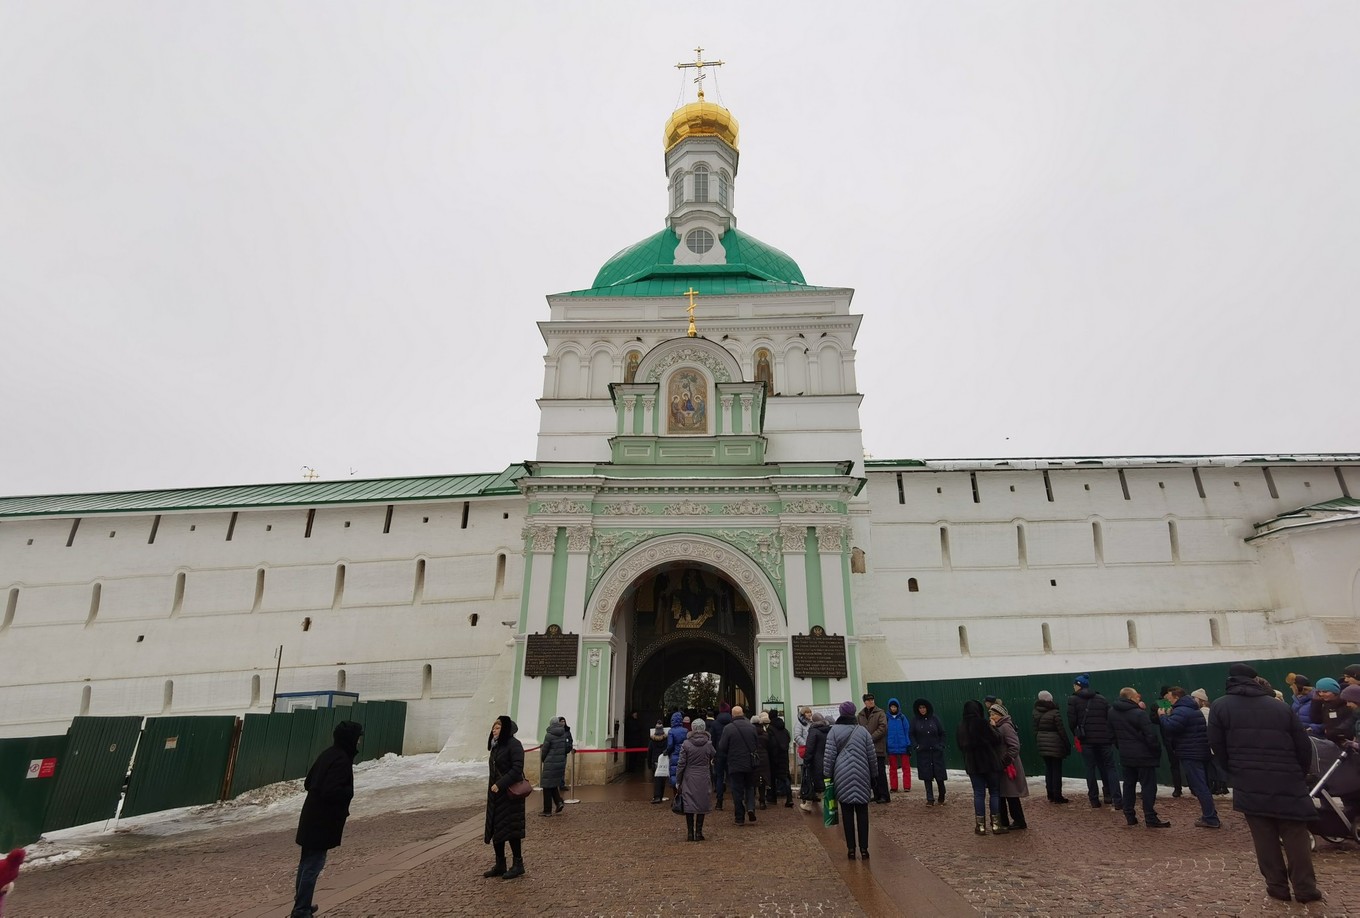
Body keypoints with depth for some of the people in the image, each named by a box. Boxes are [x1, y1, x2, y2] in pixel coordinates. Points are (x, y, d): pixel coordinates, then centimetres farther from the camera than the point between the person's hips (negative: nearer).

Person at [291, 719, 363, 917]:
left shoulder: (328, 754, 7)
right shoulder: (341, 760, -23)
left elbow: (308, 783, 14)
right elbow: (331, 792, -28)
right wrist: (349, 792, -12)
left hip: (312, 818, 10)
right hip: (323, 822, -10)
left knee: (307, 862, 20)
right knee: (314, 865, 0)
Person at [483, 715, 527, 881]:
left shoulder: (514, 744, -15)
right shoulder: (497, 746, 12)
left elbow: (517, 768, -22)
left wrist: (500, 784, -24)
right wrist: (493, 786, 10)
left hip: (510, 794, -9)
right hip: (496, 794, 9)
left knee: (510, 829, -2)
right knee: (495, 829, 11)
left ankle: (518, 865, 10)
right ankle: (500, 865, 22)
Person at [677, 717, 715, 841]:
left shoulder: (686, 744, -6)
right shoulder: (708, 744, -3)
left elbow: (681, 764, -4)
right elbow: (714, 756, 6)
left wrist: (678, 780, 4)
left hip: (689, 779, -1)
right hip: (704, 779, 1)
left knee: (689, 804, 7)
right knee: (702, 804, 10)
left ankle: (690, 833, 8)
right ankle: (699, 832, 11)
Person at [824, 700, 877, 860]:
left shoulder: (834, 731, -3)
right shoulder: (862, 730, 0)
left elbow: (829, 756, -4)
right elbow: (872, 756, 4)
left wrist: (828, 776, 4)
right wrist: (873, 776, 15)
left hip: (843, 777, -1)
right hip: (862, 777, 1)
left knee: (847, 814, 6)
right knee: (862, 813, 7)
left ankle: (851, 848, 8)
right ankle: (863, 848, 8)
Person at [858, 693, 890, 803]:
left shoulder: (880, 713, -3)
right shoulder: (861, 715, 11)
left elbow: (883, 728, -11)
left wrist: (871, 738, -14)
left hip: (878, 748, -5)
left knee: (880, 773, -3)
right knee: (871, 773, 11)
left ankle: (883, 796, 4)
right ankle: (877, 795, 20)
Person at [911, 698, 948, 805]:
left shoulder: (934, 719, 0)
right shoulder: (915, 720, 1)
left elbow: (942, 733, 7)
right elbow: (912, 735, 6)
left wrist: (941, 745, -2)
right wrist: (916, 746, -5)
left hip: (936, 751, 0)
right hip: (923, 752, 0)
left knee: (939, 776, 2)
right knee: (927, 776, 1)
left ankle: (942, 797, 23)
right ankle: (930, 799, 9)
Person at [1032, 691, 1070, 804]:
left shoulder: (1036, 713, 2)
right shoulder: (1054, 713, -14)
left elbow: (1035, 729, 6)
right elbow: (1061, 730, -13)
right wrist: (1067, 744, -4)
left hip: (1042, 744, 5)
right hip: (1055, 744, -5)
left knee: (1048, 769, 13)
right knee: (1057, 769, 3)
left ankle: (1050, 795, 17)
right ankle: (1057, 796, 5)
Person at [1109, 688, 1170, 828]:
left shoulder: (1112, 712, 4)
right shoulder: (1139, 714, -19)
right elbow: (1151, 735, -19)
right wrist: (1158, 750, -4)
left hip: (1125, 756, 6)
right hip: (1143, 756, -6)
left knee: (1129, 784, 13)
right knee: (1148, 785, 1)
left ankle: (1129, 816, 15)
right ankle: (1150, 819, 3)